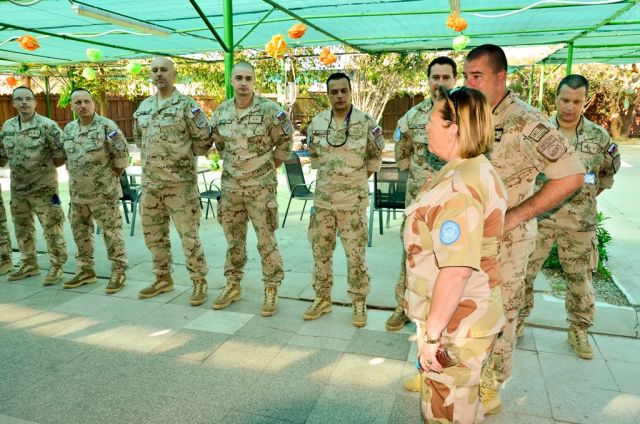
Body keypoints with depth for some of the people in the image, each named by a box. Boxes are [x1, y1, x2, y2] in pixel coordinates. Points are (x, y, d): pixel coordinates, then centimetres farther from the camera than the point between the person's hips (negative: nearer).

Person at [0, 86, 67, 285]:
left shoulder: (47, 125, -10)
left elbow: (61, 156, -10)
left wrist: (43, 167, -6)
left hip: (43, 188, -6)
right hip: (17, 188, 7)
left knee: (52, 229, -2)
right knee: (22, 230, 16)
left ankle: (56, 267, 9)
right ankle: (29, 265, 30)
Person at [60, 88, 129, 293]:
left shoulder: (106, 126, -12)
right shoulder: (69, 129, 9)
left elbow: (122, 154, -11)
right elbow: (67, 156, 21)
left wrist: (113, 176, -5)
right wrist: (75, 177, 13)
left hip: (104, 192, -7)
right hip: (77, 193, 7)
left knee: (111, 232, -1)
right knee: (80, 232, 15)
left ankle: (118, 272, 8)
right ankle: (85, 270, 29)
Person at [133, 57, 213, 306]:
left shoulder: (186, 105, -7)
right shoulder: (143, 107, 12)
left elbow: (204, 140, -6)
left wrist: (183, 155, 1)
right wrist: (150, 158, 14)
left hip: (180, 183, -6)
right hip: (149, 183, 7)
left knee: (188, 235, -2)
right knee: (153, 234, 14)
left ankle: (199, 282, 12)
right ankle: (163, 278, 30)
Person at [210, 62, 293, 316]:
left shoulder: (269, 110, -10)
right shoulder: (221, 112, 4)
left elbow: (285, 142, 0)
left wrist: (271, 165, 4)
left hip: (261, 187, -4)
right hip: (230, 186, 5)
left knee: (266, 241, 1)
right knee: (233, 239, 14)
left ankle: (271, 290, 13)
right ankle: (233, 285, 28)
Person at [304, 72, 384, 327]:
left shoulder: (366, 123, -6)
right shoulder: (317, 123, 3)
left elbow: (376, 156, 6)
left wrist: (360, 178, 5)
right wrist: (325, 174, 11)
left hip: (353, 200, -3)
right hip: (323, 199, 4)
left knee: (355, 255, 3)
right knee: (321, 251, 12)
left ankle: (359, 304, 18)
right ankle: (322, 299, 28)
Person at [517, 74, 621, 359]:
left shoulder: (599, 137, -1)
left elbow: (611, 169, 16)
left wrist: (590, 194, 12)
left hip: (580, 222, 1)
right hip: (538, 216, -1)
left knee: (580, 279, 11)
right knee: (523, 272, 5)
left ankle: (579, 332, 28)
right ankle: (517, 320, 25)